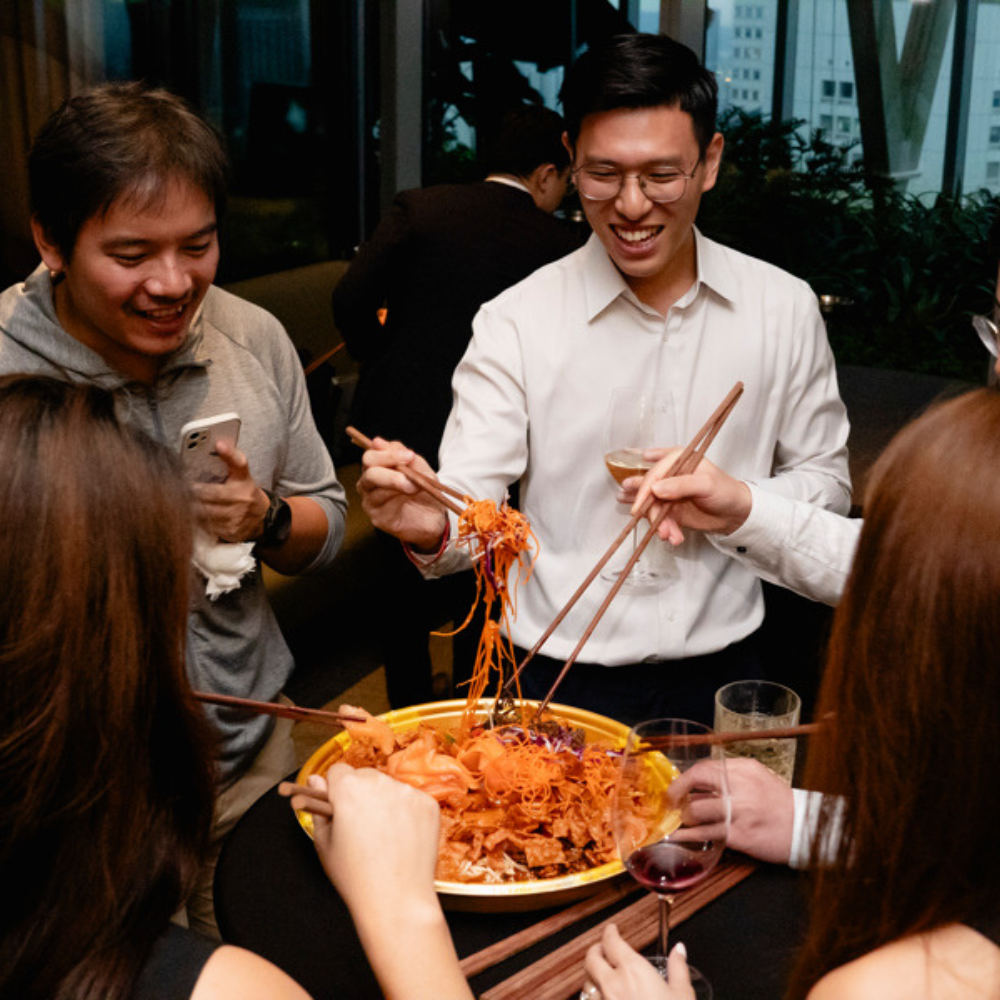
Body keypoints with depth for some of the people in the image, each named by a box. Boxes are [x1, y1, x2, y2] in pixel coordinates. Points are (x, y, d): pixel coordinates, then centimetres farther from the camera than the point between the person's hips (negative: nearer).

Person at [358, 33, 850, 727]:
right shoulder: (515, 323, -10)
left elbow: (827, 483, 5)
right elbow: (470, 508, -14)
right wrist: (429, 528, -38)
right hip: (562, 687, -2)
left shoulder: (785, 308, -2)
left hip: (721, 680, 3)